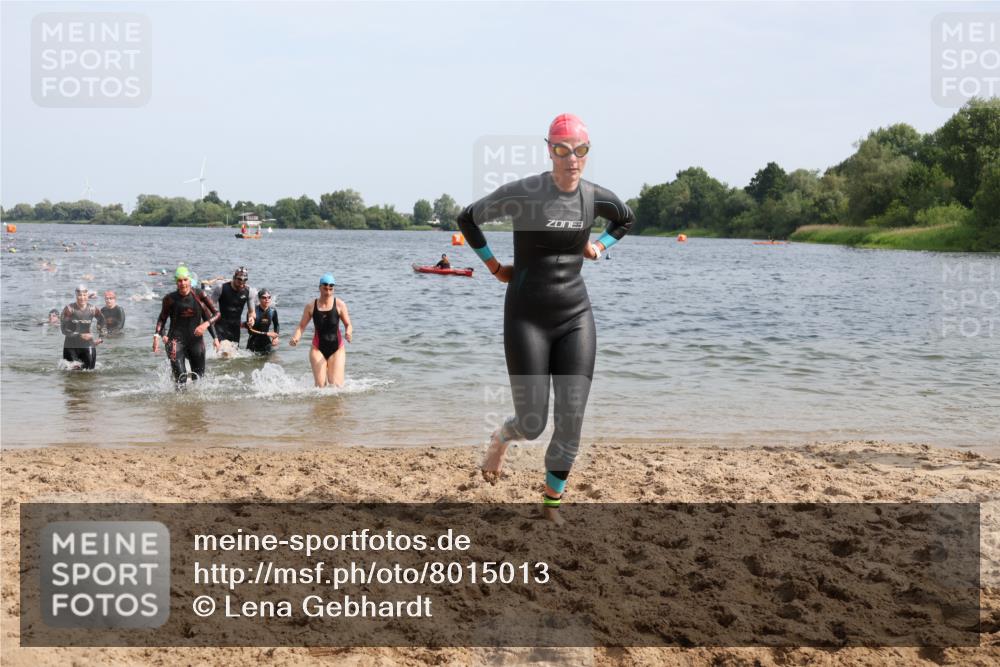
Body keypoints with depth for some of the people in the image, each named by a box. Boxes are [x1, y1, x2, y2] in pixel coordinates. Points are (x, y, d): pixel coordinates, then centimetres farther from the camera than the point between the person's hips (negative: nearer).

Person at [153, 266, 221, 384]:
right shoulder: (170, 299, -1)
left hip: (196, 339, 2)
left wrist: (206, 324, -16)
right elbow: (162, 318, 10)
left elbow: (216, 314, 2)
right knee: (180, 378, -17)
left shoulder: (199, 296, 0)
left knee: (199, 377, 9)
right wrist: (157, 335, -2)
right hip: (176, 340, -2)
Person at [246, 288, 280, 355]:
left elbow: (276, 325, 12)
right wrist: (267, 334, -21)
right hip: (254, 342, -4)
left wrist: (276, 337, -3)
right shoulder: (254, 311, -20)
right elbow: (250, 330, -20)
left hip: (266, 342, 4)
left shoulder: (273, 311, -7)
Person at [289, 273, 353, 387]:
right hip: (318, 348, 1)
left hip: (336, 348, -1)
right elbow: (301, 326, 5)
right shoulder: (311, 307, 0)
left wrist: (348, 332, -24)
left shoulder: (339, 305, -3)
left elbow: (348, 324, 0)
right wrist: (295, 337, -15)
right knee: (320, 384, -10)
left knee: (336, 384, -9)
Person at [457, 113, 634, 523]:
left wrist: (599, 245, 9)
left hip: (576, 316, 4)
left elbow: (625, 220, 24)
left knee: (572, 418, -2)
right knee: (533, 424, -1)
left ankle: (552, 502, 16)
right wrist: (494, 266, 2)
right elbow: (468, 219, 2)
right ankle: (501, 438, 36)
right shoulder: (523, 193, -13)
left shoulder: (595, 197, 0)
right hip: (527, 317, -3)